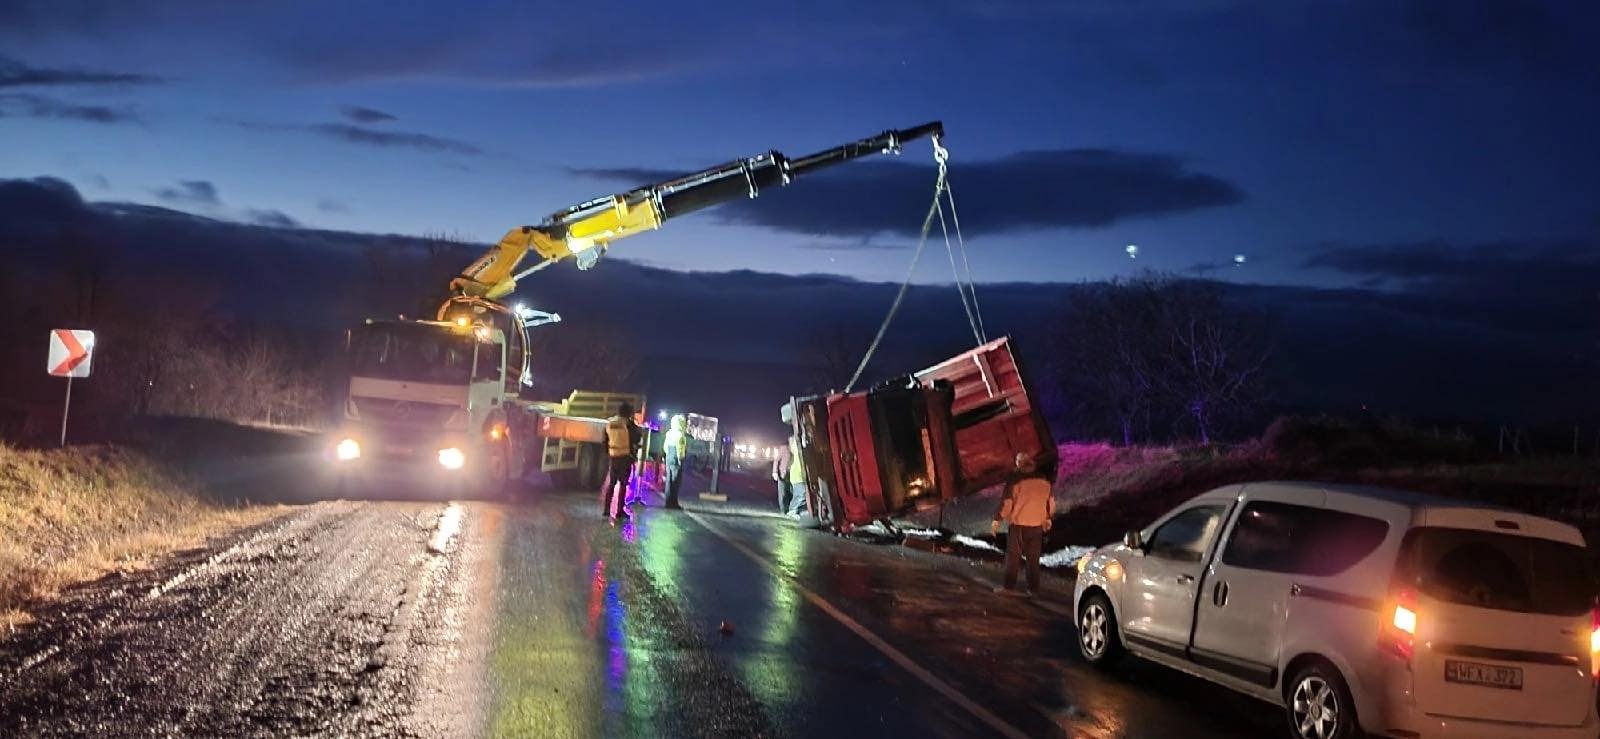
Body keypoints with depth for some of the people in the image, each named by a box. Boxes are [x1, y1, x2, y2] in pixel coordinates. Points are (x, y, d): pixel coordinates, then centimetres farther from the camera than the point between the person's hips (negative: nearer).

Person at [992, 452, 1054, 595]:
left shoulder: (1015, 479, -11)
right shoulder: (1044, 480, 5)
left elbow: (1006, 501, -12)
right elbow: (1051, 500, 14)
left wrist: (997, 520, -7)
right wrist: (1049, 518, 27)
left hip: (1018, 523, -4)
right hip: (1037, 524, 4)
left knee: (1013, 556, 2)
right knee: (1033, 558, 10)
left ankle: (1009, 586, -1)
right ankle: (1033, 588, 10)